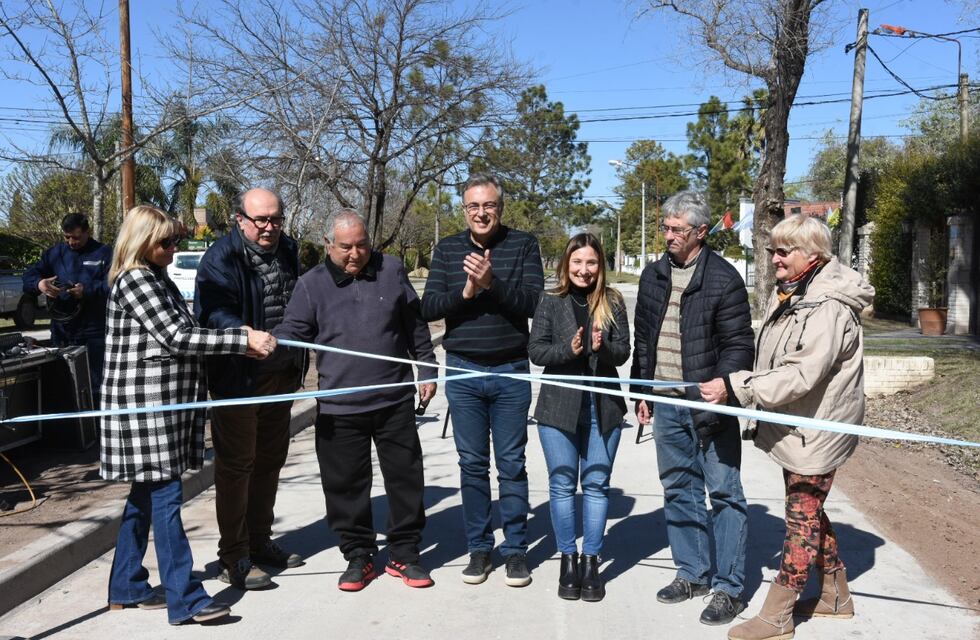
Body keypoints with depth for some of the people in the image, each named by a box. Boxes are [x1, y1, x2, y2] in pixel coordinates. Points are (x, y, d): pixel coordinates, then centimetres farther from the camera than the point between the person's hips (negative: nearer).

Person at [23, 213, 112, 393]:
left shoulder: (103, 253, -1)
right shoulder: (55, 253, 12)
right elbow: (28, 277, 8)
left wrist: (87, 290, -27)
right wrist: (39, 283, -15)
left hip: (93, 332, -4)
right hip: (62, 331, 4)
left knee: (95, 385, 2)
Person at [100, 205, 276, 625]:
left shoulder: (156, 278, 16)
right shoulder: (134, 280, -12)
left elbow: (182, 335, 15)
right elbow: (176, 338, -19)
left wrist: (242, 346, 6)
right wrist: (243, 338, -20)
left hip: (164, 401, 9)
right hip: (146, 400, -9)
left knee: (145, 495, 14)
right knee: (165, 497, -7)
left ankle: (127, 588, 25)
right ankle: (185, 600, -3)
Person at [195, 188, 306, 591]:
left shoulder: (287, 251, 12)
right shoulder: (221, 258, -12)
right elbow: (215, 313, -25)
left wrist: (297, 368, 21)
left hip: (280, 375, 8)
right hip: (238, 379, -8)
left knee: (270, 461, 16)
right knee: (236, 466, -2)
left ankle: (259, 541, 30)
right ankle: (233, 558, 7)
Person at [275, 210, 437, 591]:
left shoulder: (391, 271, 5)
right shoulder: (312, 284, 2)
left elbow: (415, 327, 12)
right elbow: (292, 333, 2)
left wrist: (427, 371, 12)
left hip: (395, 400, 1)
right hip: (340, 408, -1)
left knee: (405, 478, 9)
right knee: (345, 485, 6)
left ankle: (404, 555, 24)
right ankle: (358, 556, 23)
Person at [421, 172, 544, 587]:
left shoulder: (523, 245, -1)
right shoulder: (447, 250, 6)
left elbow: (532, 303, -11)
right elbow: (428, 308, -1)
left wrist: (492, 283, -25)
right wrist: (465, 292, -17)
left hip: (511, 372, -2)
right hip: (463, 371, 2)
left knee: (512, 464, 6)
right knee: (472, 464, 9)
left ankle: (516, 549, 17)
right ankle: (478, 548, 21)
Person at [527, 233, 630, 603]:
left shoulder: (612, 302, 3)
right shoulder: (550, 302, 1)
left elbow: (623, 352, 1)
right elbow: (535, 351, -3)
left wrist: (603, 347, -20)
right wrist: (568, 350, -20)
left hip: (603, 406, 1)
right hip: (559, 406, -1)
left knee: (596, 485, 7)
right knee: (562, 486, 6)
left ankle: (591, 562, 19)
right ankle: (568, 559, 20)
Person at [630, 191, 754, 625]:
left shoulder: (723, 279, -8)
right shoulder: (653, 275, 10)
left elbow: (738, 344, -9)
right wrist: (642, 391, 14)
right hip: (665, 401, 6)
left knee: (723, 493, 0)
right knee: (678, 490, 13)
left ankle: (728, 588, 7)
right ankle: (692, 573, 27)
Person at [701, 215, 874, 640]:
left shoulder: (829, 308, -23)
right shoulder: (786, 295, 8)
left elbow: (800, 376, -31)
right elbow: (773, 365, 15)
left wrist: (735, 388, -31)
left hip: (815, 433, -10)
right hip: (792, 429, 10)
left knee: (802, 518, 0)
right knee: (810, 513, 20)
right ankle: (835, 596, 37)